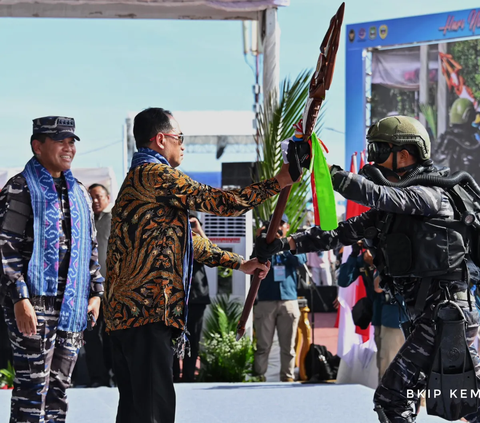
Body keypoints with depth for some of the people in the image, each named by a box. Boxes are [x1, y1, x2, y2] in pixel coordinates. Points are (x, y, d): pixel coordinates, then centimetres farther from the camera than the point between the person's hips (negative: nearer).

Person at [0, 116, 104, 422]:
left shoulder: (79, 193, 17)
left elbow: (91, 248, 23)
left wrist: (95, 292, 12)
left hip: (72, 306, 7)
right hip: (33, 304, -7)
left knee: (59, 386, 9)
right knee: (33, 386, -8)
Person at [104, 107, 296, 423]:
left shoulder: (141, 179, 25)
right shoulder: (152, 175, -10)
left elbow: (190, 242, 30)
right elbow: (218, 201, -14)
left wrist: (239, 264, 28)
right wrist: (278, 183, -5)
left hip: (125, 311, 11)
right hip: (147, 311, -11)